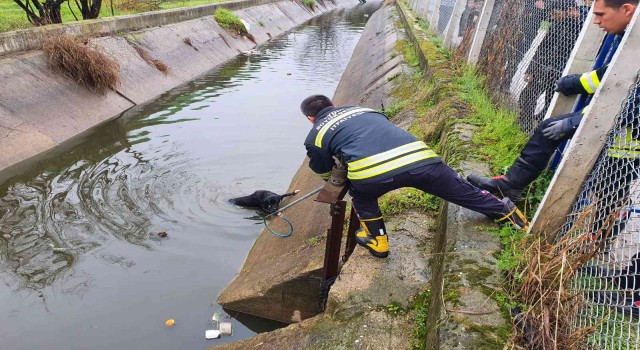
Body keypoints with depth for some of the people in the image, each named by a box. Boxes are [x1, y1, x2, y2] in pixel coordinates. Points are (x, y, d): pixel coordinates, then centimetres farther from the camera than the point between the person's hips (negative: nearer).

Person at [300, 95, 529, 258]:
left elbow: (325, 173, 36)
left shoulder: (316, 136, 22)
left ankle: (376, 240, 34)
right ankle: (506, 211, 38)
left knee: (361, 192, 31)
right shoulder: (362, 110, 35)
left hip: (373, 174, -4)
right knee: (463, 191, 24)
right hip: (420, 157, 4)